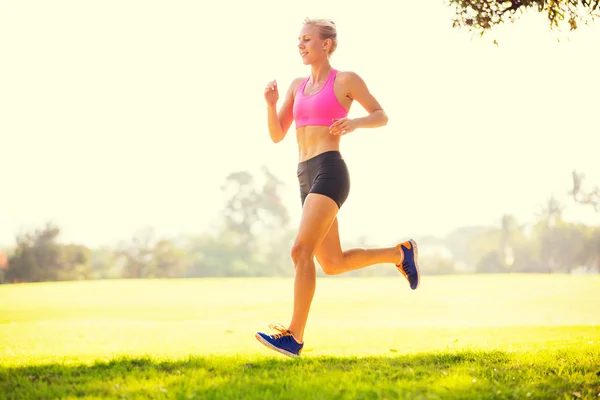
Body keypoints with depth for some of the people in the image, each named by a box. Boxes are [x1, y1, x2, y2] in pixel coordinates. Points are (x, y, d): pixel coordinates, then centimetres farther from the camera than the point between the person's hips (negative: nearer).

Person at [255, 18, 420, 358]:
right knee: (334, 264, 14)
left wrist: (354, 123, -14)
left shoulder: (346, 79, 1)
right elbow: (277, 136, 16)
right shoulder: (298, 85, 19)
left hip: (330, 174, -8)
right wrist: (271, 102, -3)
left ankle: (294, 336, -19)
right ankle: (400, 254, 34)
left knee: (301, 252, -21)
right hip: (308, 180, 8)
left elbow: (382, 116, 8)